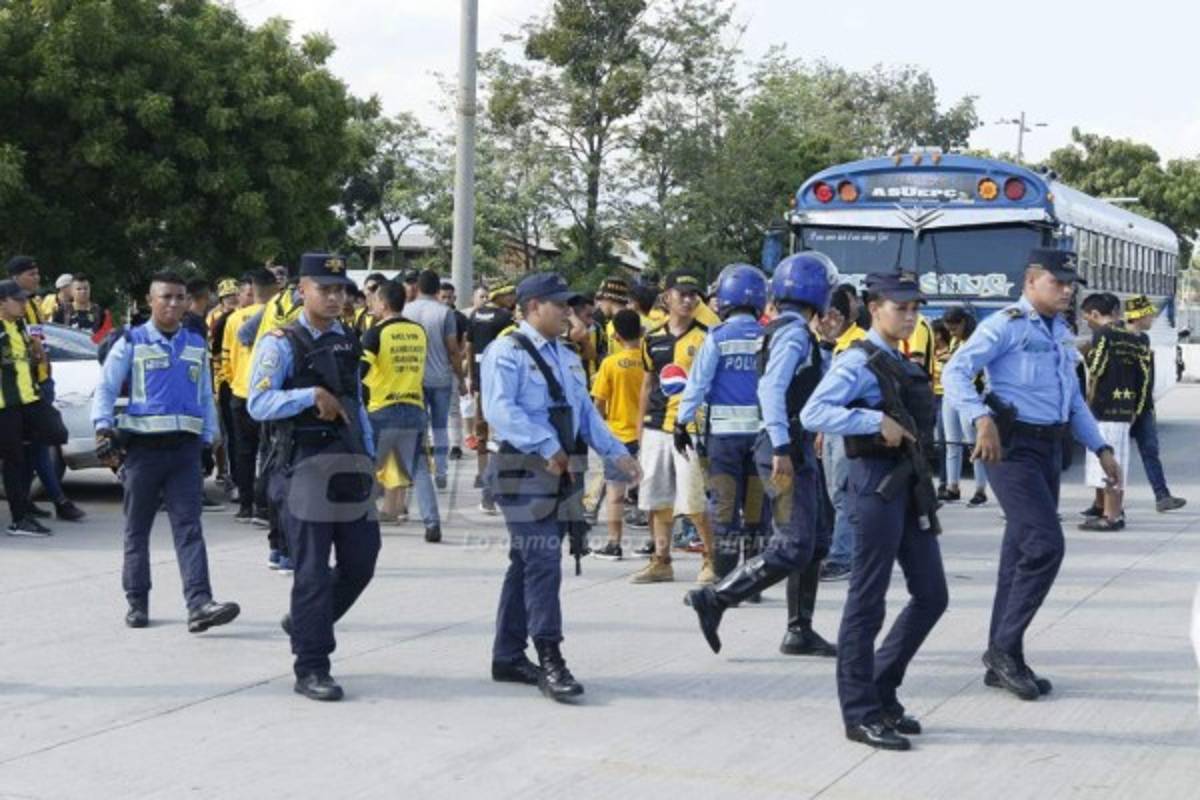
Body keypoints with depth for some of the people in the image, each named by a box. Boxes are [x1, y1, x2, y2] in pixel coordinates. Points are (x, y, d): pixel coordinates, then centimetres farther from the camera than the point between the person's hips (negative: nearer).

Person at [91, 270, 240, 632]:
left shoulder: (196, 345, 14)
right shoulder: (131, 343, 3)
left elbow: (206, 396, 18)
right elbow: (105, 389, 0)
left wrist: (208, 439, 10)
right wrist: (103, 429, -14)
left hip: (185, 449, 2)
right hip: (143, 448, -2)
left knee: (189, 528, -7)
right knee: (137, 530, 7)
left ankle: (200, 604, -16)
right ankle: (137, 603, 18)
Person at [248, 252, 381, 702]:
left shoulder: (347, 343, 16)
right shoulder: (282, 343, -5)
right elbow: (258, 403, -15)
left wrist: (368, 454, 17)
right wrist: (311, 395, -22)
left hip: (350, 464, 7)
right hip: (305, 465, -7)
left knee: (361, 560, 9)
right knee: (313, 569, -2)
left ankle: (303, 623, 33)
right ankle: (311, 668, 7)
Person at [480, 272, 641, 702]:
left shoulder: (567, 358, 21)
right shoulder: (507, 352, -7)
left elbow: (586, 412, 21)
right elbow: (500, 409, -20)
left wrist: (616, 452, 7)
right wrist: (546, 447, -26)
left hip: (560, 472, 9)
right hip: (523, 472, -9)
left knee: (527, 565, 12)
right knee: (543, 562, -14)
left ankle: (508, 656, 19)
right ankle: (549, 659, -12)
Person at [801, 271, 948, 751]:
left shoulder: (906, 366, 16)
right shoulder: (859, 362, -10)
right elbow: (813, 413, -23)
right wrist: (877, 422, -26)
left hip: (911, 482, 9)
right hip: (877, 480, -9)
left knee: (931, 595, 10)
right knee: (868, 599, -2)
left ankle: (881, 691, 23)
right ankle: (861, 714, 6)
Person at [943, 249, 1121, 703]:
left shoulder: (1061, 333, 18)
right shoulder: (1005, 326, -8)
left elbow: (1074, 400, 26)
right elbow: (955, 372, -19)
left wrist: (1101, 449, 19)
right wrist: (983, 419, -34)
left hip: (1050, 448, 8)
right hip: (1013, 447, -8)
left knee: (1023, 550, 10)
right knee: (1045, 545, -16)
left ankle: (1003, 663, 17)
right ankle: (1005, 648, -4)